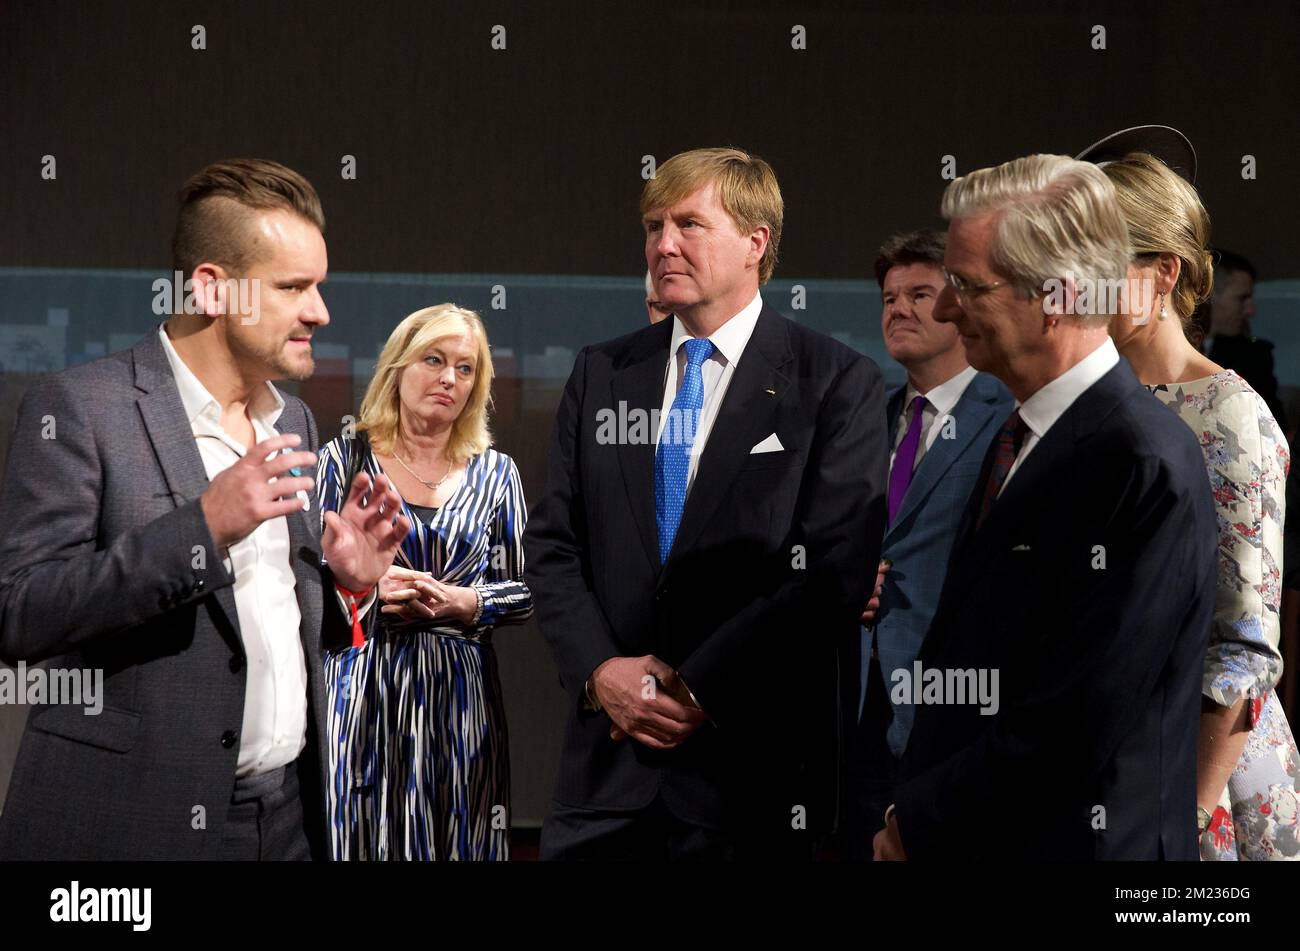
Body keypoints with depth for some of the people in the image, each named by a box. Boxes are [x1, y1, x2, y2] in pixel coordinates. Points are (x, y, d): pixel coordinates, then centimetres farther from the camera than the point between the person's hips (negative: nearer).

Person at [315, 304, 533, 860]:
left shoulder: (494, 473, 9)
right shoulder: (344, 459, 5)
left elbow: (527, 592, 6)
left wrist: (462, 603, -11)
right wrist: (365, 588, -14)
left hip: (460, 697, 2)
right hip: (364, 693, -1)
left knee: (458, 840, 2)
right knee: (365, 837, -2)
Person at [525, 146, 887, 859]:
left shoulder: (837, 384, -4)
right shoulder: (599, 375, 9)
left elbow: (837, 568, -11)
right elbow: (552, 545, 8)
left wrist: (702, 687, -13)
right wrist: (600, 670, -8)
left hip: (757, 765, -3)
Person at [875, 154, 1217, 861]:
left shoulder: (1144, 463, -19)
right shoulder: (1018, 436, 9)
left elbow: (1082, 720, -22)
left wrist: (919, 822, -13)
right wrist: (914, 804, 1)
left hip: (1063, 841, -8)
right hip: (955, 837, 8)